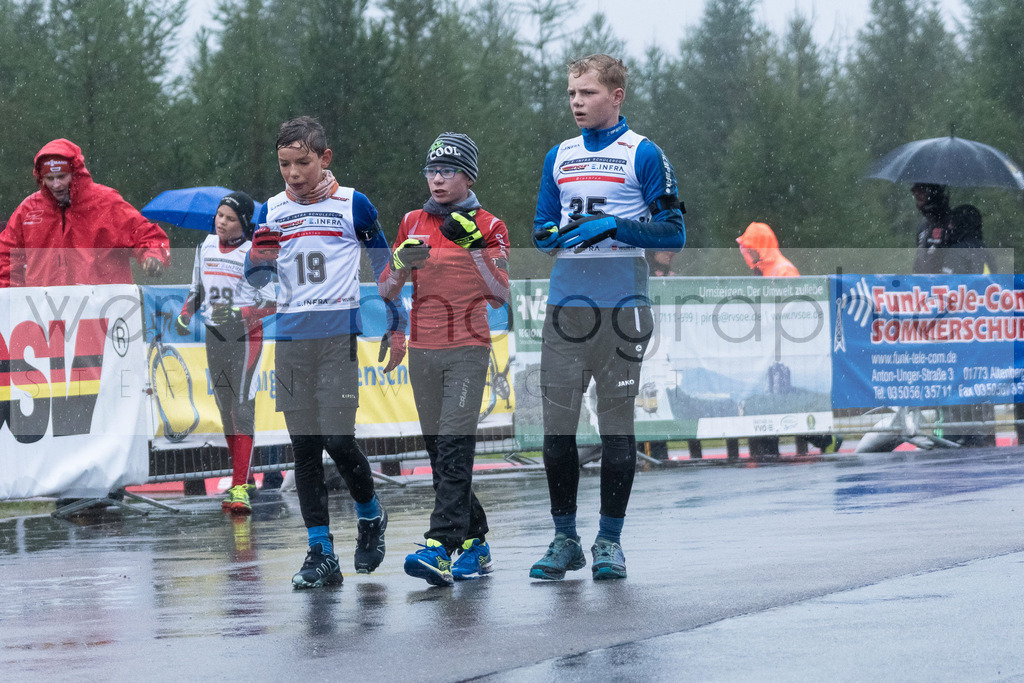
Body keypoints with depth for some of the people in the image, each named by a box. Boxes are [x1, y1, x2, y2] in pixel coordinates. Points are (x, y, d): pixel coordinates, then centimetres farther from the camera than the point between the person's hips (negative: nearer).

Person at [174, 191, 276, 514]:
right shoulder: (206, 247, 9)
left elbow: (272, 302, -12)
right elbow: (197, 287, 22)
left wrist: (240, 313, -24)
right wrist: (185, 314, 7)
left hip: (245, 336, -6)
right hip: (213, 336, 6)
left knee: (242, 408, -12)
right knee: (224, 409, 8)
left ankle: (240, 489, -17)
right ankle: (240, 473, 16)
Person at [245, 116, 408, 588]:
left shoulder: (352, 205, 0)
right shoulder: (272, 211, 8)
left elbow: (383, 265, 8)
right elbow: (256, 278, 10)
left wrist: (397, 326, 8)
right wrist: (261, 254, -12)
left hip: (338, 335, -4)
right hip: (290, 337, 4)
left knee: (337, 439, -12)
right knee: (304, 447, 1)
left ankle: (371, 515, 17)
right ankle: (321, 554, 4)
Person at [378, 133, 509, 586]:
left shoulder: (488, 227, 0)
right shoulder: (413, 223, 11)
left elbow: (499, 295, -7)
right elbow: (387, 291, 9)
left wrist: (474, 247, -17)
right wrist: (403, 263, -11)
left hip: (467, 349, -5)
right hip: (422, 349, 5)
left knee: (454, 446, -16)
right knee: (438, 450, 6)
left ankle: (441, 549, -26)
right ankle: (474, 543, 17)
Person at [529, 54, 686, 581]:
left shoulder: (643, 155, -1)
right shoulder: (559, 157, 15)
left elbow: (673, 232, -4)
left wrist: (613, 226, -16)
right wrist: (554, 234, -4)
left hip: (621, 309, -4)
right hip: (565, 308, 4)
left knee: (616, 425, 1)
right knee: (556, 423, 0)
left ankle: (610, 541, 10)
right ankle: (564, 540, 9)